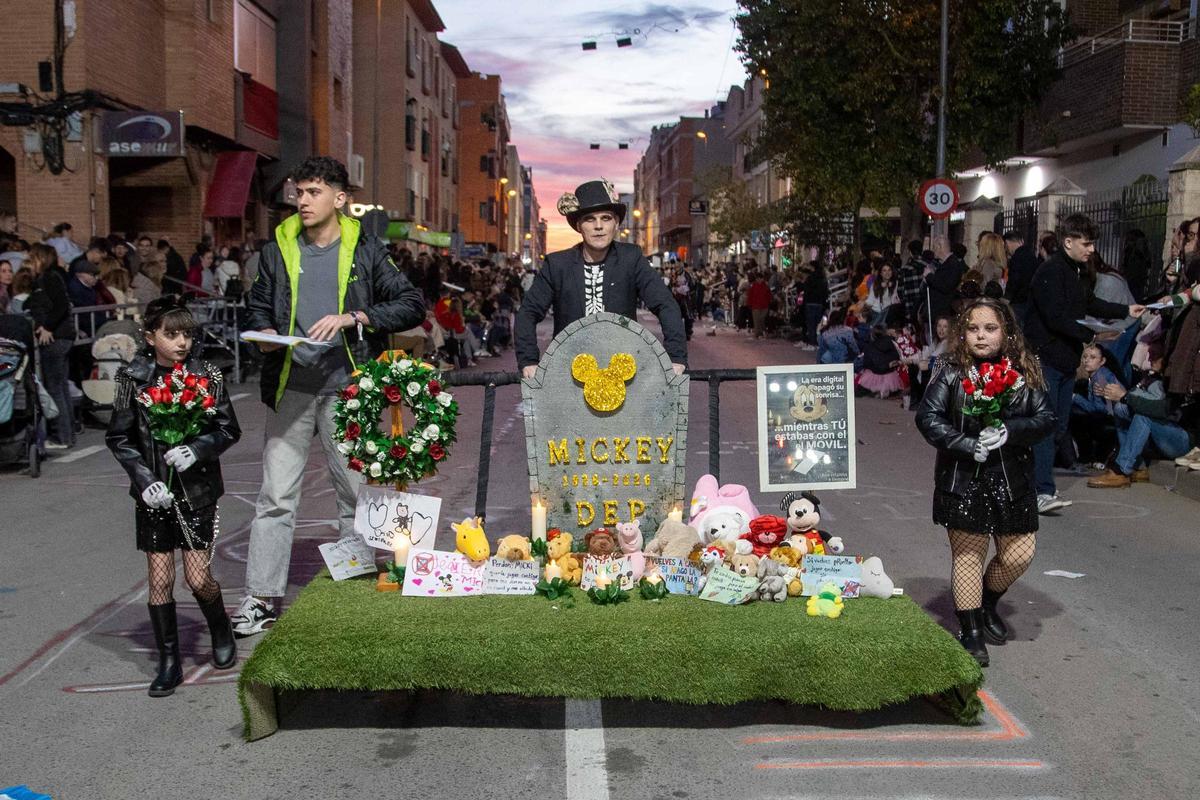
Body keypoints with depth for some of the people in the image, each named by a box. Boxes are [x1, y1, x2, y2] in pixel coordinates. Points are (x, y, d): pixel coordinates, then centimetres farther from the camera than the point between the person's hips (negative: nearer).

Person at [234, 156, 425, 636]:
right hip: (291, 387, 2)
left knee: (357, 492, 6)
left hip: (346, 388, -2)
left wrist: (353, 318, -14)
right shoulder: (278, 251, 10)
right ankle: (261, 597, 8)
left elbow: (412, 306, -3)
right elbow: (257, 307, 20)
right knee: (276, 496, 1)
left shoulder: (365, 252, 2)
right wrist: (264, 333, -3)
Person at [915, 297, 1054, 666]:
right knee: (968, 554, 4)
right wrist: (967, 445, -22)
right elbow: (927, 417, -13)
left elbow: (1046, 418, -2)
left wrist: (1009, 432, -19)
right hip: (964, 480, -3)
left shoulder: (1025, 374, 1)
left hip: (1013, 479, 3)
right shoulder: (952, 374, -6)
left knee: (1019, 555, 7)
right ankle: (971, 631, 18)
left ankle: (987, 603, 37)